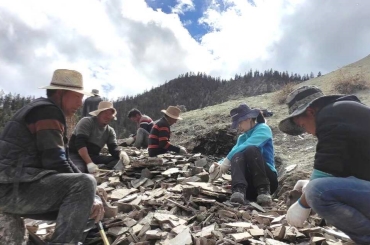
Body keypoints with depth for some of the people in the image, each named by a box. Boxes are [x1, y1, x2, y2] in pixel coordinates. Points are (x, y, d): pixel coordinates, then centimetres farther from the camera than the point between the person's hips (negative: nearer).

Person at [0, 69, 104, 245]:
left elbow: (63, 159, 15)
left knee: (73, 205, 19)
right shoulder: (48, 111, -12)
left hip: (17, 184, 10)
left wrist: (91, 197, 5)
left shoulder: (45, 111, 18)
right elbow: (55, 162, -21)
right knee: (85, 184, -26)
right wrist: (87, 194, -10)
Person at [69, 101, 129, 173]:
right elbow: (80, 143, -22)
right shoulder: (86, 122, -9)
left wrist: (121, 153, -29)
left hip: (94, 157, 6)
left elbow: (113, 148, -2)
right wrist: (89, 163, -36)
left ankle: (99, 169, -34)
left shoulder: (110, 131, 8)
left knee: (119, 160, -17)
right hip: (76, 155, -5)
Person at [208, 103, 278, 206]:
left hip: (268, 178, -4)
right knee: (237, 155, -24)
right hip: (250, 182, 4)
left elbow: (247, 146, -19)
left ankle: (264, 190, -32)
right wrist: (219, 165, -18)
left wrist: (225, 164, -24)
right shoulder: (242, 137, 18)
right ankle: (239, 191, -45)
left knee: (251, 149, -28)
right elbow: (231, 155, 3)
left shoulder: (263, 129, 0)